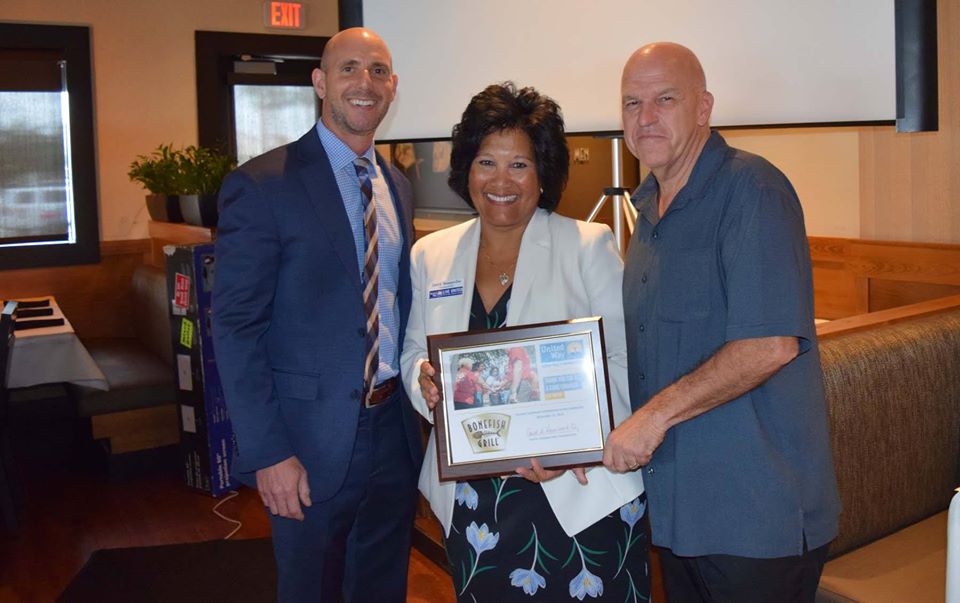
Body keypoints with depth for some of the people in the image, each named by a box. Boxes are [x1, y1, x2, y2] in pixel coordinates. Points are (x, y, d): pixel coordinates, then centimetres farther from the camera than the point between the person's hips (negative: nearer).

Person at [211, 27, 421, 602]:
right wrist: (267, 452, -18)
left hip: (395, 429, 6)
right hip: (313, 439, -6)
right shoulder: (261, 185, -12)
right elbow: (236, 328, -14)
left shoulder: (398, 186, 9)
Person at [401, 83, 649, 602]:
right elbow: (413, 353, 14)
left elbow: (626, 359, -7)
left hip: (580, 494, -3)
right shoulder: (429, 256, 8)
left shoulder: (591, 246, -3)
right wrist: (425, 381, -9)